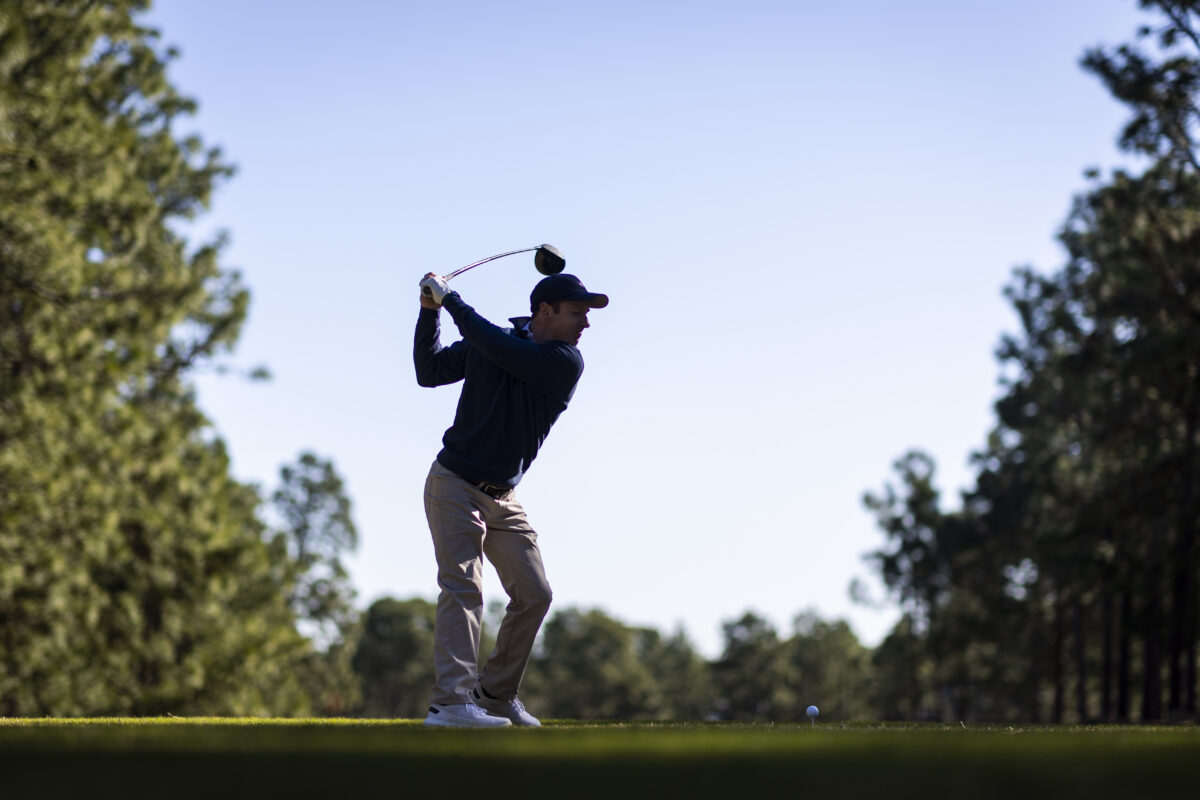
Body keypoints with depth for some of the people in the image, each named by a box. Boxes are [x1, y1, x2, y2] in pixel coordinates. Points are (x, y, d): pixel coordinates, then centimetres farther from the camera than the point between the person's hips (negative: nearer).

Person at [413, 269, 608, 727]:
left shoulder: (565, 363, -7)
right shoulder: (484, 344, -4)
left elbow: (501, 350, -21)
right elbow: (429, 372, 4)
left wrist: (451, 300, -14)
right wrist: (430, 310, -5)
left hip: (503, 499, 4)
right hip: (454, 487, -4)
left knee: (534, 595, 3)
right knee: (463, 589, -17)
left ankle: (495, 693, 19)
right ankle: (450, 702, -25)